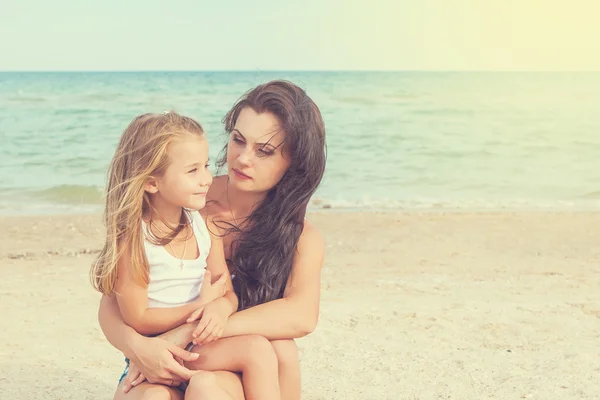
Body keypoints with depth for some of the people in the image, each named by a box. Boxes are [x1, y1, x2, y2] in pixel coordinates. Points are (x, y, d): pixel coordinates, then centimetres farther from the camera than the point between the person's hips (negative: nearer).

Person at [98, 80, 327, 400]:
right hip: (165, 373, -2)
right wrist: (137, 346, -29)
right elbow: (112, 303, -5)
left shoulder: (303, 239, -1)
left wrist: (190, 332, -31)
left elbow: (302, 316, -23)